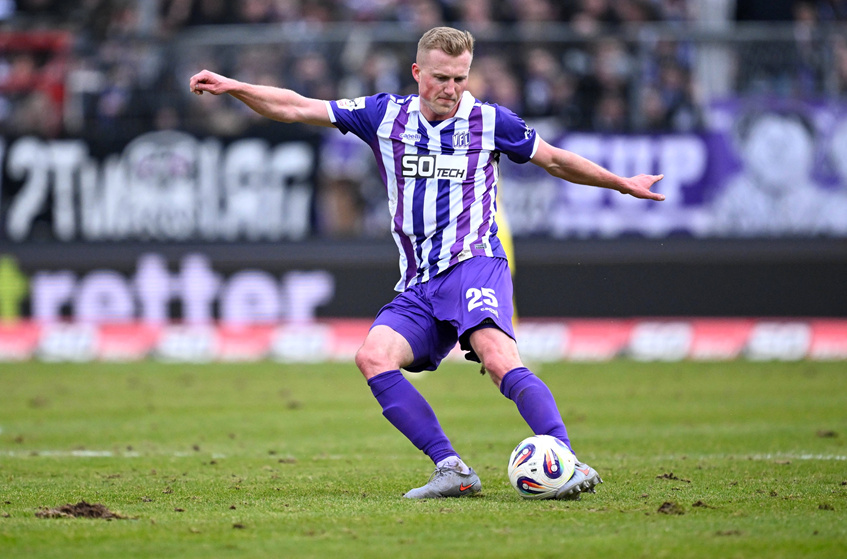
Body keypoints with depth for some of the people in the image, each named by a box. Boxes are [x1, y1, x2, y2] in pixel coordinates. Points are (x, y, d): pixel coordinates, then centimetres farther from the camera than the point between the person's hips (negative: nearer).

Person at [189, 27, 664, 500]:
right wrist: (233, 87, 1)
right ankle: (453, 471, -23)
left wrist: (623, 183, 25)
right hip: (418, 286, 4)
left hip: (474, 265, -4)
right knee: (373, 356, -22)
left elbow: (555, 160, 20)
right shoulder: (386, 115, 9)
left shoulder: (490, 122, 5)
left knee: (498, 357, -31)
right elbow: (296, 108, 10)